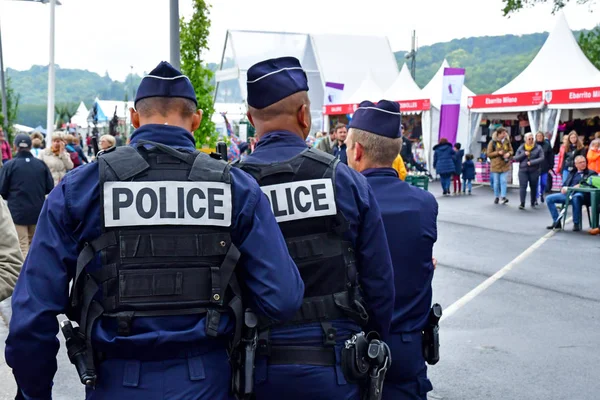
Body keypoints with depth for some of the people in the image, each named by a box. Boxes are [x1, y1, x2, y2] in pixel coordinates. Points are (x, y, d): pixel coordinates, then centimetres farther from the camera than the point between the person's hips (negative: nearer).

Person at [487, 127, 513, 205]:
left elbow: (511, 151, 15)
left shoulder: (507, 142, 4)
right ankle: (497, 197, 18)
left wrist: (509, 153, -8)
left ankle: (503, 196, -5)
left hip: (505, 165, 2)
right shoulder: (493, 142, -6)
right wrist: (498, 153, -17)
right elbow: (489, 154, -4)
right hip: (495, 165, -2)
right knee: (496, 182, 6)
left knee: (503, 181, -7)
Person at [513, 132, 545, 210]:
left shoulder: (538, 148, 2)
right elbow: (516, 158, 4)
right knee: (522, 186, -10)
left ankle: (533, 203, 20)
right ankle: (522, 204, -14)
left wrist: (531, 162, -18)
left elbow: (542, 158, -7)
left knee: (533, 187, 6)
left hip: (534, 171, 0)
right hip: (523, 170, 0)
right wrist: (524, 154, -11)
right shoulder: (521, 148, 8)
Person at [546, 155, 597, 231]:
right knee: (549, 198, -11)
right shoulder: (572, 173, 28)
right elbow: (565, 184, 25)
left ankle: (576, 224, -31)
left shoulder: (591, 173, 13)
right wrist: (563, 188, 1)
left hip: (580, 194, -6)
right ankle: (556, 222, -7)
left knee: (576, 197, -42)